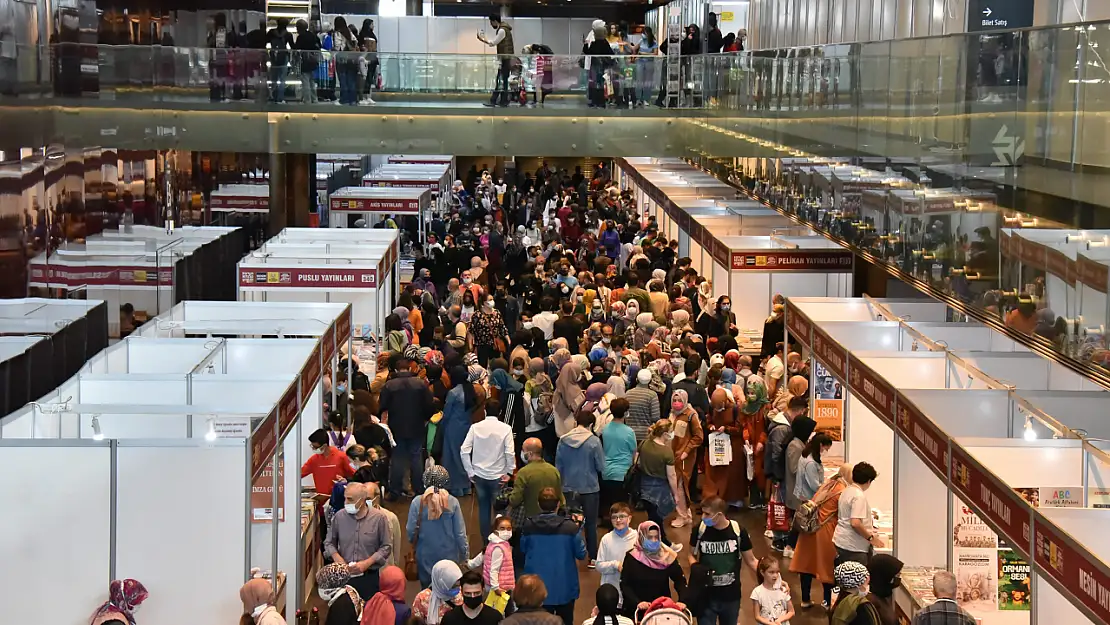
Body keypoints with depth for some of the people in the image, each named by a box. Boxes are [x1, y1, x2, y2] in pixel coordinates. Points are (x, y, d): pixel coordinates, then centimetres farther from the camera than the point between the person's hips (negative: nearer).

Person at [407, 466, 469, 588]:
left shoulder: (417, 502, -14)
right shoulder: (452, 502, -13)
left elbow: (410, 531, -7)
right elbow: (460, 532, -7)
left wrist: (414, 542, 16)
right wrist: (464, 553, 8)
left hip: (425, 555, 0)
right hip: (448, 554, 0)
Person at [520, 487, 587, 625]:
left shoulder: (528, 526, -12)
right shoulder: (570, 527, -16)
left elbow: (523, 549, 7)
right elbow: (581, 554, -4)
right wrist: (578, 528, 7)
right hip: (564, 587, -1)